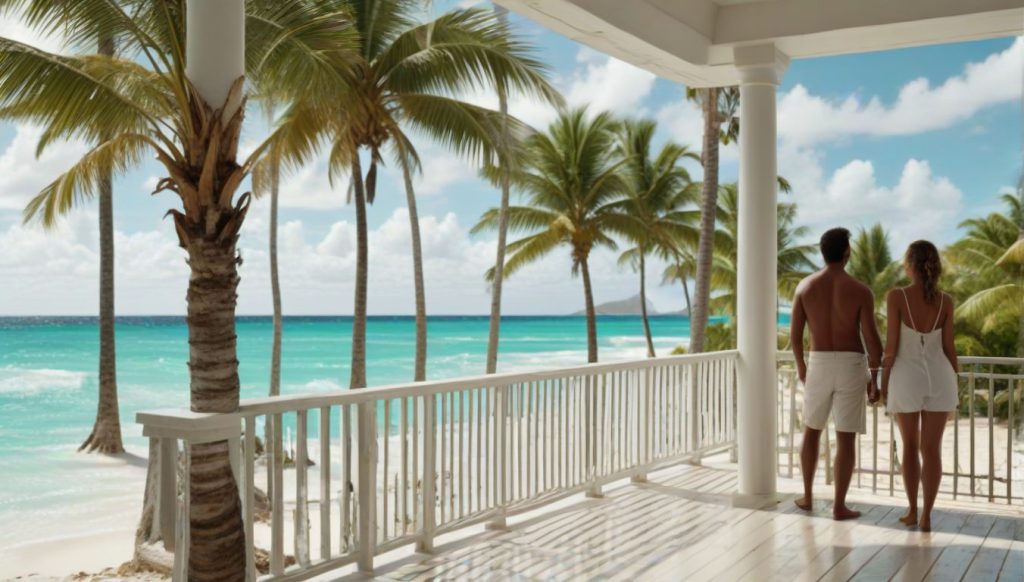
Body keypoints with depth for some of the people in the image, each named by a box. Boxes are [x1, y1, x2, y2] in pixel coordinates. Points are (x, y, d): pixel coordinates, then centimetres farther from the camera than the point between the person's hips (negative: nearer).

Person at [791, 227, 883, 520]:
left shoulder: (805, 286, -1)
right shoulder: (860, 291, -8)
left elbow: (795, 332, 2)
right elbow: (871, 338, -11)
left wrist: (801, 366, 18)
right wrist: (874, 379, -1)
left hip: (819, 365, 2)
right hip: (851, 367, -2)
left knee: (812, 430, 19)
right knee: (846, 438, 4)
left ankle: (808, 497, 23)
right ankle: (840, 506, 6)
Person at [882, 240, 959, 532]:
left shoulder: (896, 296, -12)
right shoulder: (945, 301, -3)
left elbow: (891, 346, -11)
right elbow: (948, 348, -1)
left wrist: (883, 381, 0)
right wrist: (955, 384, 10)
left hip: (906, 378, -2)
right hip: (938, 377, 2)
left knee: (910, 446, 14)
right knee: (932, 449, 7)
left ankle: (912, 511, 19)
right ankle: (926, 516, 7)